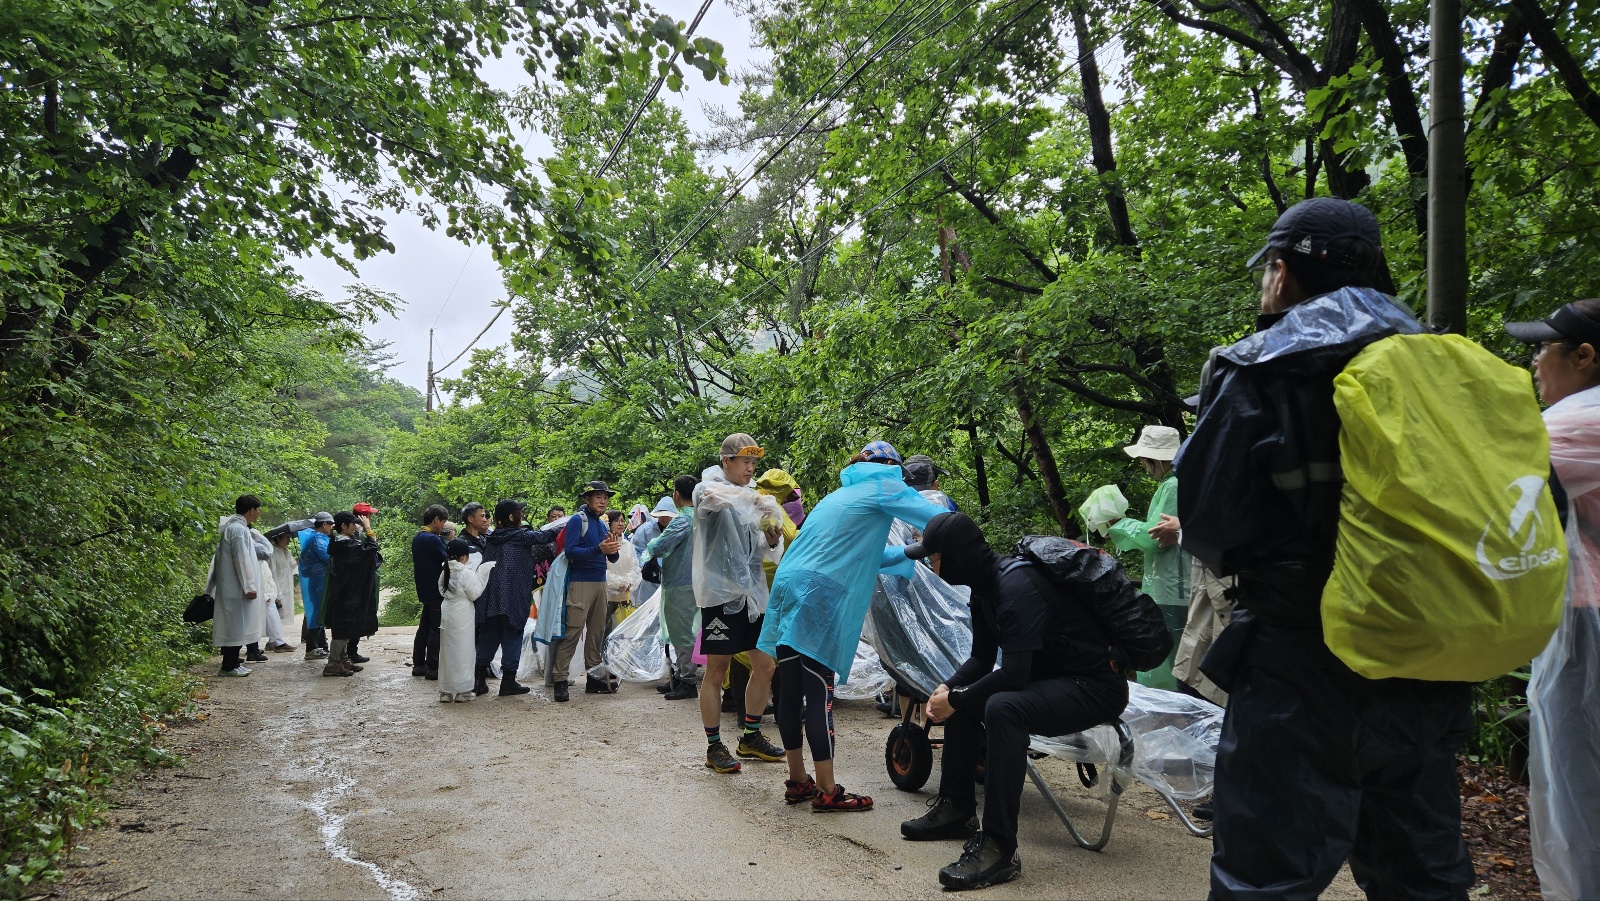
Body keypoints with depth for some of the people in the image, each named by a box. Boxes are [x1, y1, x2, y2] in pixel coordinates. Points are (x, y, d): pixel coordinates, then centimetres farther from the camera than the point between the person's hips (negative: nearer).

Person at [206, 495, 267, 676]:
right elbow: (241, 559, -20)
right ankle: (230, 666, 0)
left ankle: (232, 662, 18)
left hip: (232, 586, 10)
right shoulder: (238, 529, -16)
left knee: (235, 625, 13)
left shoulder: (234, 527, 15)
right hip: (236, 587, -10)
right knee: (236, 625, -5)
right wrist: (249, 586, -19)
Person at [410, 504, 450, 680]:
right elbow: (447, 562, -17)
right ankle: (432, 668, -3)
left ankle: (418, 664, 22)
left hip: (424, 590, 10)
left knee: (425, 626, 16)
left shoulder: (417, 538, 12)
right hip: (436, 591, -10)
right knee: (436, 629, -5)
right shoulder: (432, 539, -19)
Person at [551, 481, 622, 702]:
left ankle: (593, 677, 16)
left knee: (597, 632, 9)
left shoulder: (602, 524, 17)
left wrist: (613, 548, -6)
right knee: (573, 632, -11)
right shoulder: (578, 520, -5)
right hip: (581, 582, -8)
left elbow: (612, 559, 18)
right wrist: (599, 549, -26)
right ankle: (560, 680, -9)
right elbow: (569, 551, -17)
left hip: (600, 583, 8)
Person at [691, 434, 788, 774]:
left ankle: (751, 737, 25)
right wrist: (757, 498, -32)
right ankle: (714, 747, 9)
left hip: (752, 591, 7)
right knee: (717, 671, -1)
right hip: (720, 590, -7)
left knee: (766, 666, 9)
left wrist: (772, 542, -5)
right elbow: (712, 496, -30)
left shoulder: (750, 498, 18)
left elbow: (767, 553, 17)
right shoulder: (708, 489, -1)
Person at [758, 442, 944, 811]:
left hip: (788, 589, 9)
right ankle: (826, 791, -1)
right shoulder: (883, 486, 6)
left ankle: (797, 781, 19)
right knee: (819, 693, -6)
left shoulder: (841, 494, 30)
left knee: (791, 690, 10)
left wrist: (910, 551, 36)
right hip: (819, 597, -9)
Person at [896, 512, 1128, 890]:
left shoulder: (1017, 584, -25)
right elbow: (981, 659, 12)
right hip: (1050, 677, 10)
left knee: (1003, 707, -32)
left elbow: (1013, 674, -30)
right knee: (964, 694, 10)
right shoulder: (985, 585, 4)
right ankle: (956, 809, 18)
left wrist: (955, 700, -17)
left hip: (1096, 686, -10)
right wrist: (948, 688, -6)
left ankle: (999, 848, -27)